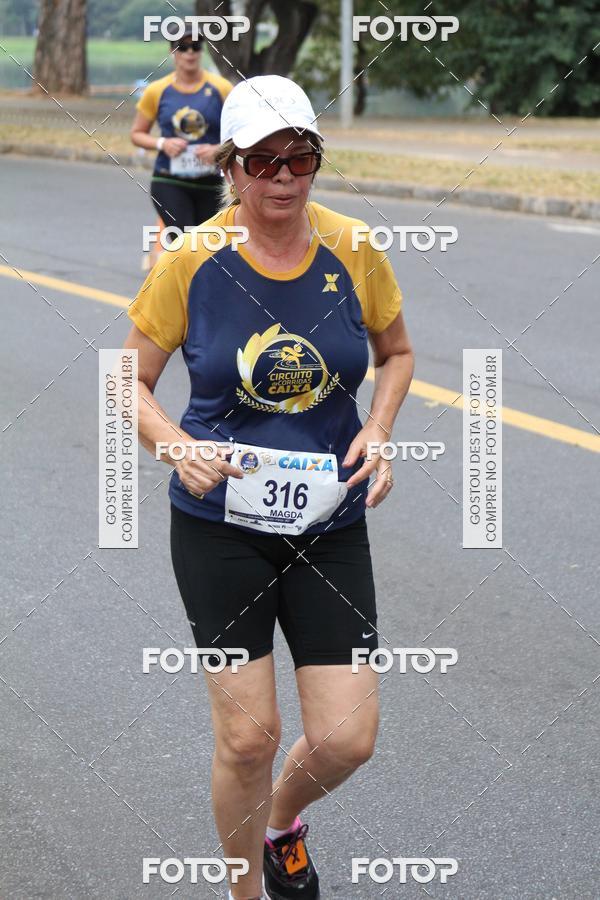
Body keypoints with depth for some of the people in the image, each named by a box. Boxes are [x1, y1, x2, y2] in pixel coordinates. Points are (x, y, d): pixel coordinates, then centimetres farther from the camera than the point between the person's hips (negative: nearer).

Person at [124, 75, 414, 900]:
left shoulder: (353, 251, -4)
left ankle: (283, 819, 35)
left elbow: (397, 352, 13)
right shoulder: (192, 260, -9)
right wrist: (179, 447, -18)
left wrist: (378, 430, -5)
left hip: (330, 522, 2)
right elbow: (132, 380, 0)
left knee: (347, 740, 0)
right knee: (248, 734, -2)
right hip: (221, 523, -2)